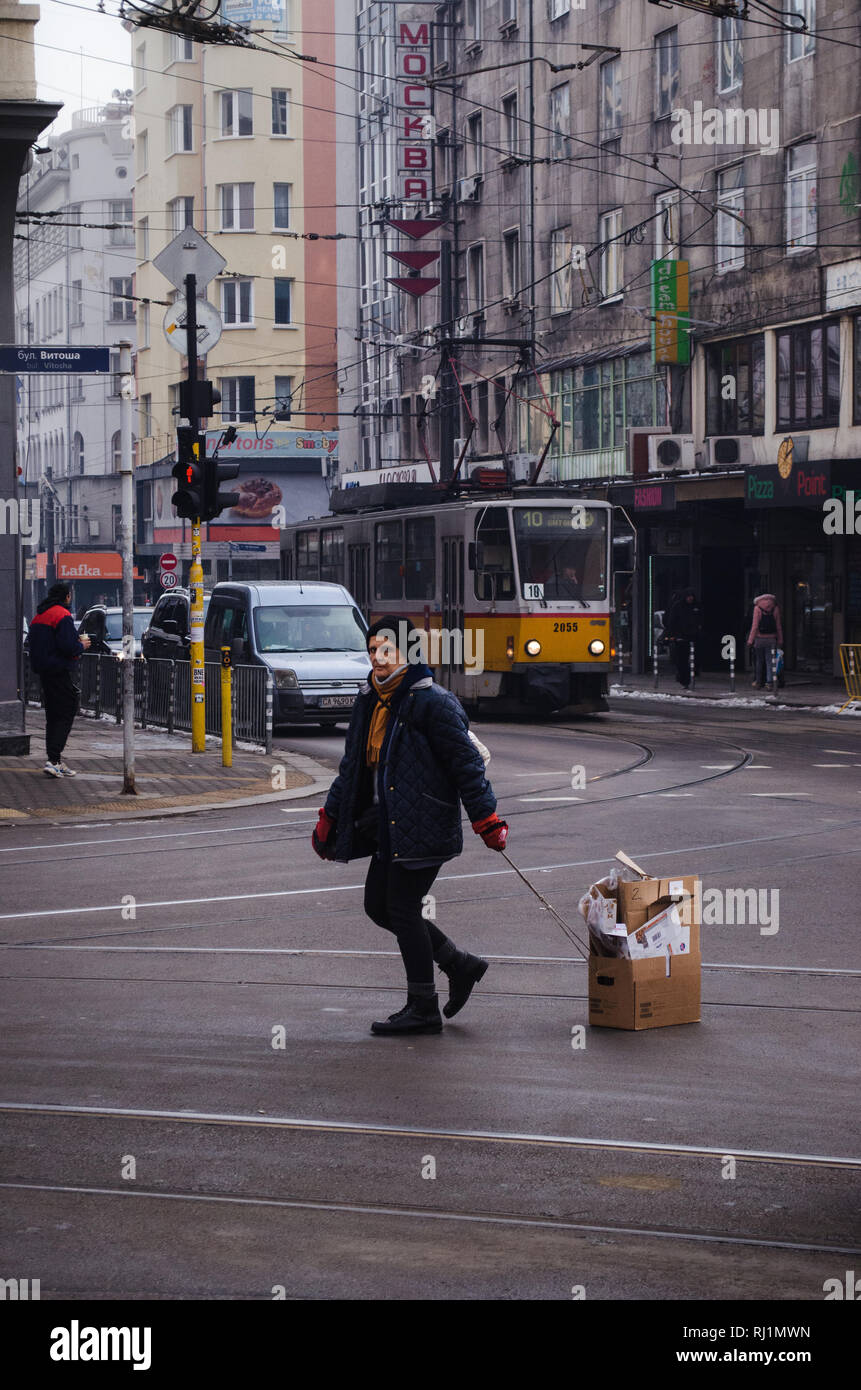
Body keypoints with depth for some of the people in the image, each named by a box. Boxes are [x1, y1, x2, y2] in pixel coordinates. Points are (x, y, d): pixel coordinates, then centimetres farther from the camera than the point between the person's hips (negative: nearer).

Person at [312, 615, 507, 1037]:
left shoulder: (432, 702, -13)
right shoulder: (369, 701, 12)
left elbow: (466, 761, -13)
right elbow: (352, 764, 22)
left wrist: (486, 820, -15)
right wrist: (330, 817, 22)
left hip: (424, 826, -9)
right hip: (388, 826, 9)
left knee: (402, 909, -6)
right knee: (378, 906, 10)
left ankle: (423, 1009, 4)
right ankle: (460, 965, 24)